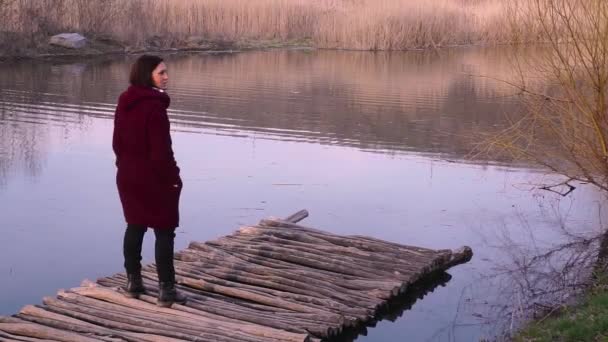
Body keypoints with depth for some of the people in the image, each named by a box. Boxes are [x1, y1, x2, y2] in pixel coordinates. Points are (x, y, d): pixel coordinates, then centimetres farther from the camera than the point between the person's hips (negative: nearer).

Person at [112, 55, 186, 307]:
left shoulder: (124, 103, 5)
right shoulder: (154, 106, -21)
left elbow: (117, 141, 12)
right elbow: (161, 150, -21)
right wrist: (173, 177, -11)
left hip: (127, 177, 8)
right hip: (154, 180, -8)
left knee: (134, 226, 18)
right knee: (164, 232, 1)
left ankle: (133, 282, 25)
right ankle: (166, 289, 3)